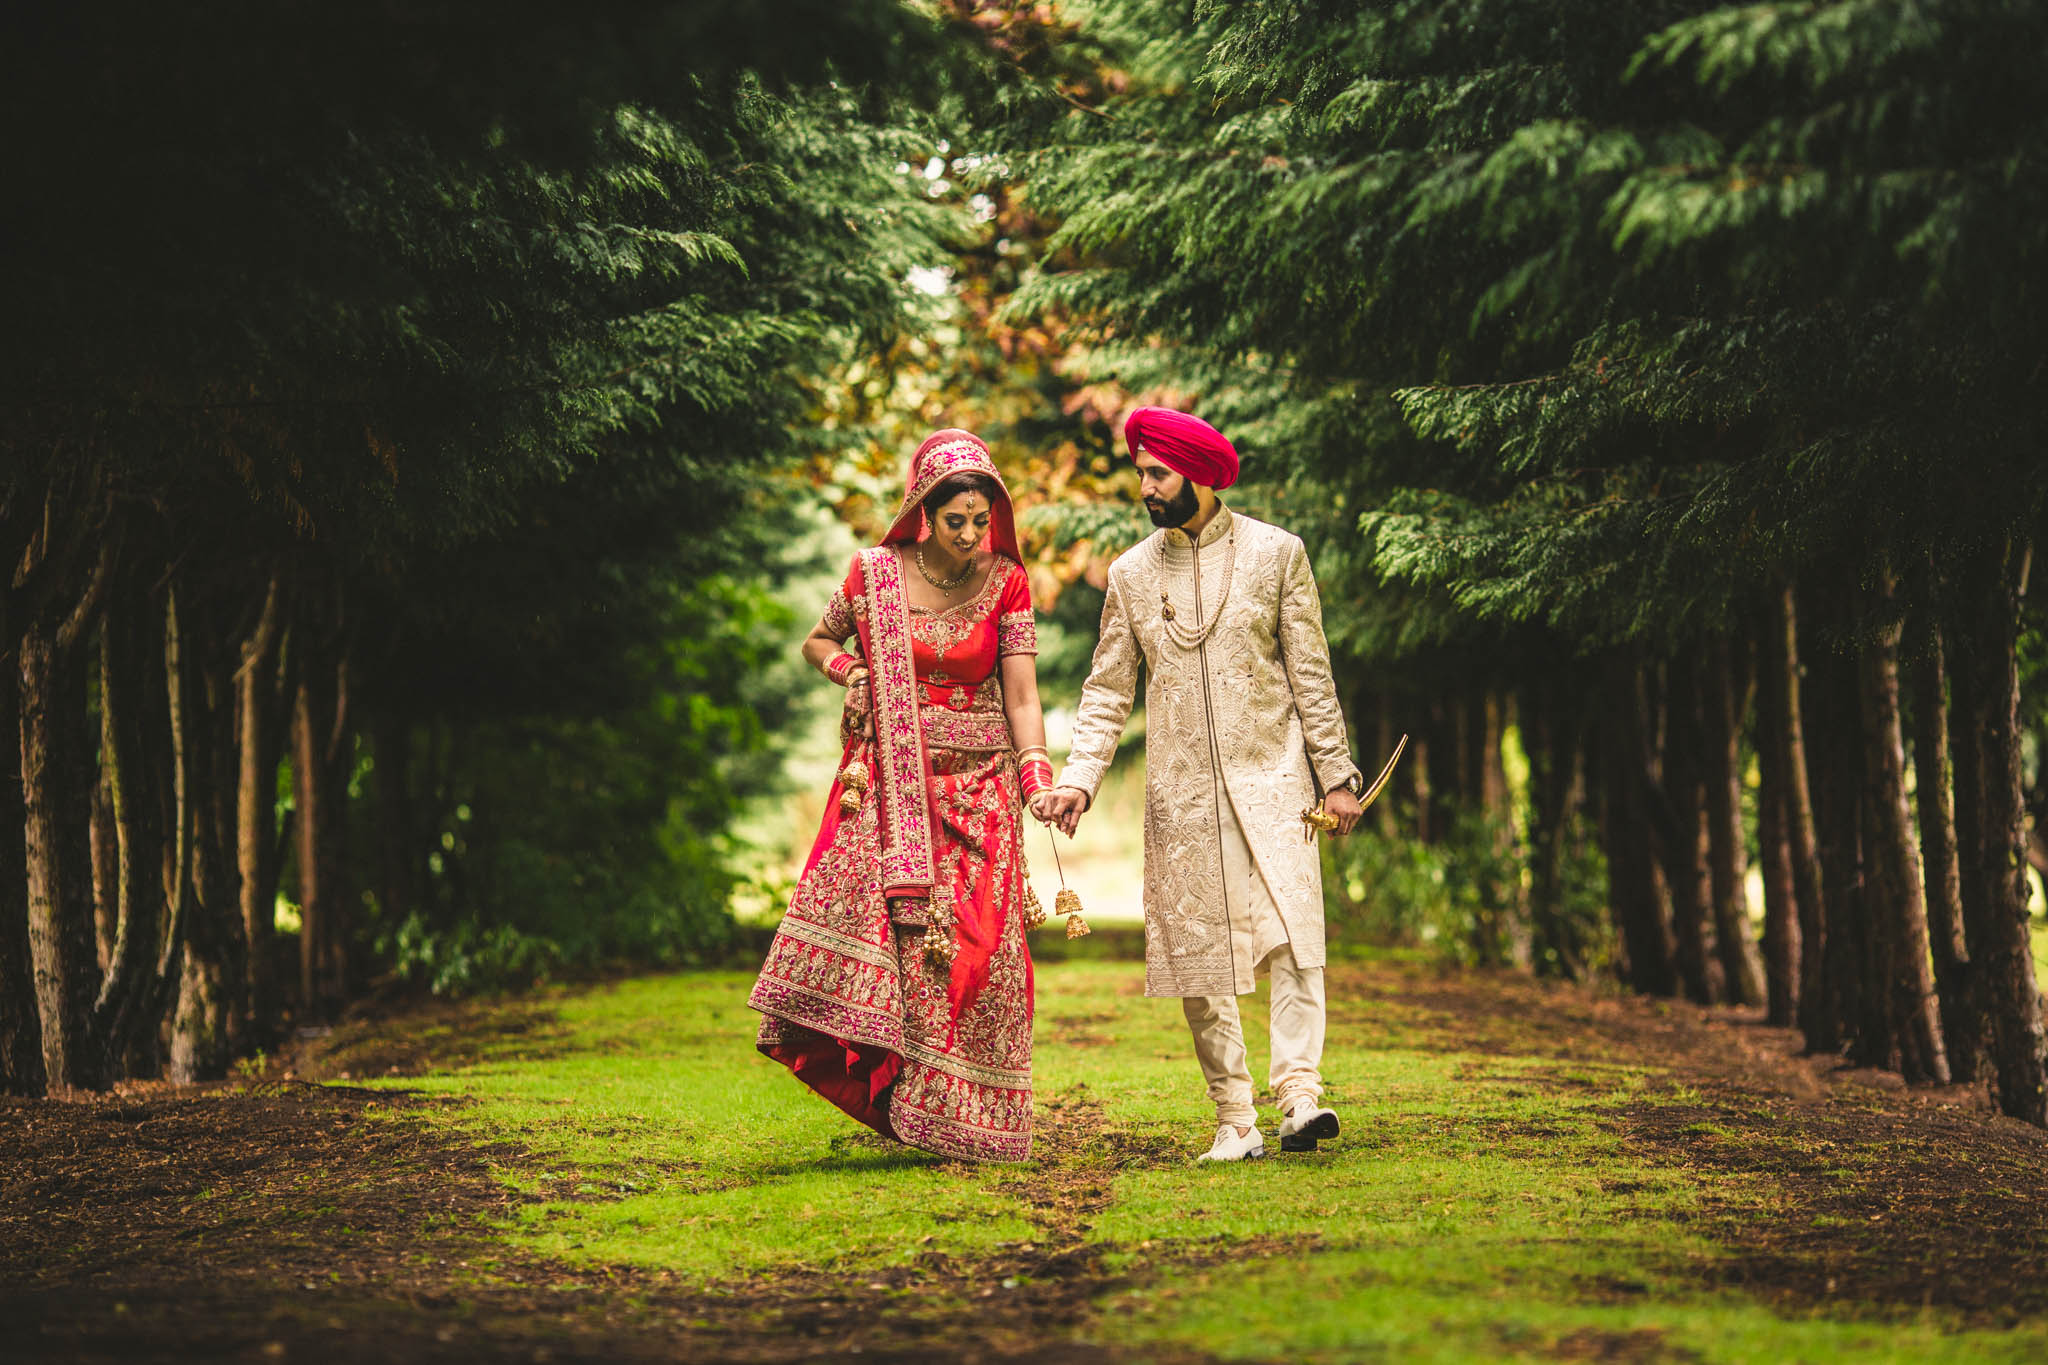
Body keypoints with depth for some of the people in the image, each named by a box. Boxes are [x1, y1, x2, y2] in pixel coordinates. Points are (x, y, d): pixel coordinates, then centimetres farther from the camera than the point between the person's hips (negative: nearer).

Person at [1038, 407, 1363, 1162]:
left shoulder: (1276, 553, 2)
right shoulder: (1132, 573, 9)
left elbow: (1311, 674, 5)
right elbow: (1107, 690, 11)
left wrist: (1337, 774, 2)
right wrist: (1080, 776, -3)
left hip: (1270, 777, -2)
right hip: (1180, 790, 2)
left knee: (1291, 933, -17)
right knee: (1197, 959, 0)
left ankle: (1300, 1094, -22)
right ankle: (1235, 1122, 4)